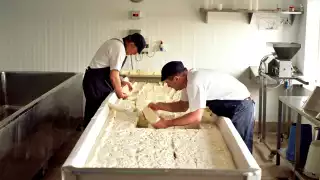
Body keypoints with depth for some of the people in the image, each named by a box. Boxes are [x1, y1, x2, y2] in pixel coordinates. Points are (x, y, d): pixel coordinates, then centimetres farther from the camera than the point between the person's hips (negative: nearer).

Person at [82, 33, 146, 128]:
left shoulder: (116, 43, 12)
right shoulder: (120, 48, -19)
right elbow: (114, 76, -22)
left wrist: (122, 82, 15)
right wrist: (120, 94, -9)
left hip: (95, 81, 10)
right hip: (96, 82, -10)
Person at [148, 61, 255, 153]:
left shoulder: (195, 83, -28)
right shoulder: (189, 78, 2)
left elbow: (196, 117, -30)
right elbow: (183, 105, 13)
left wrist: (167, 123, -24)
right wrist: (159, 106, 4)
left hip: (241, 107, -10)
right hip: (231, 106, 10)